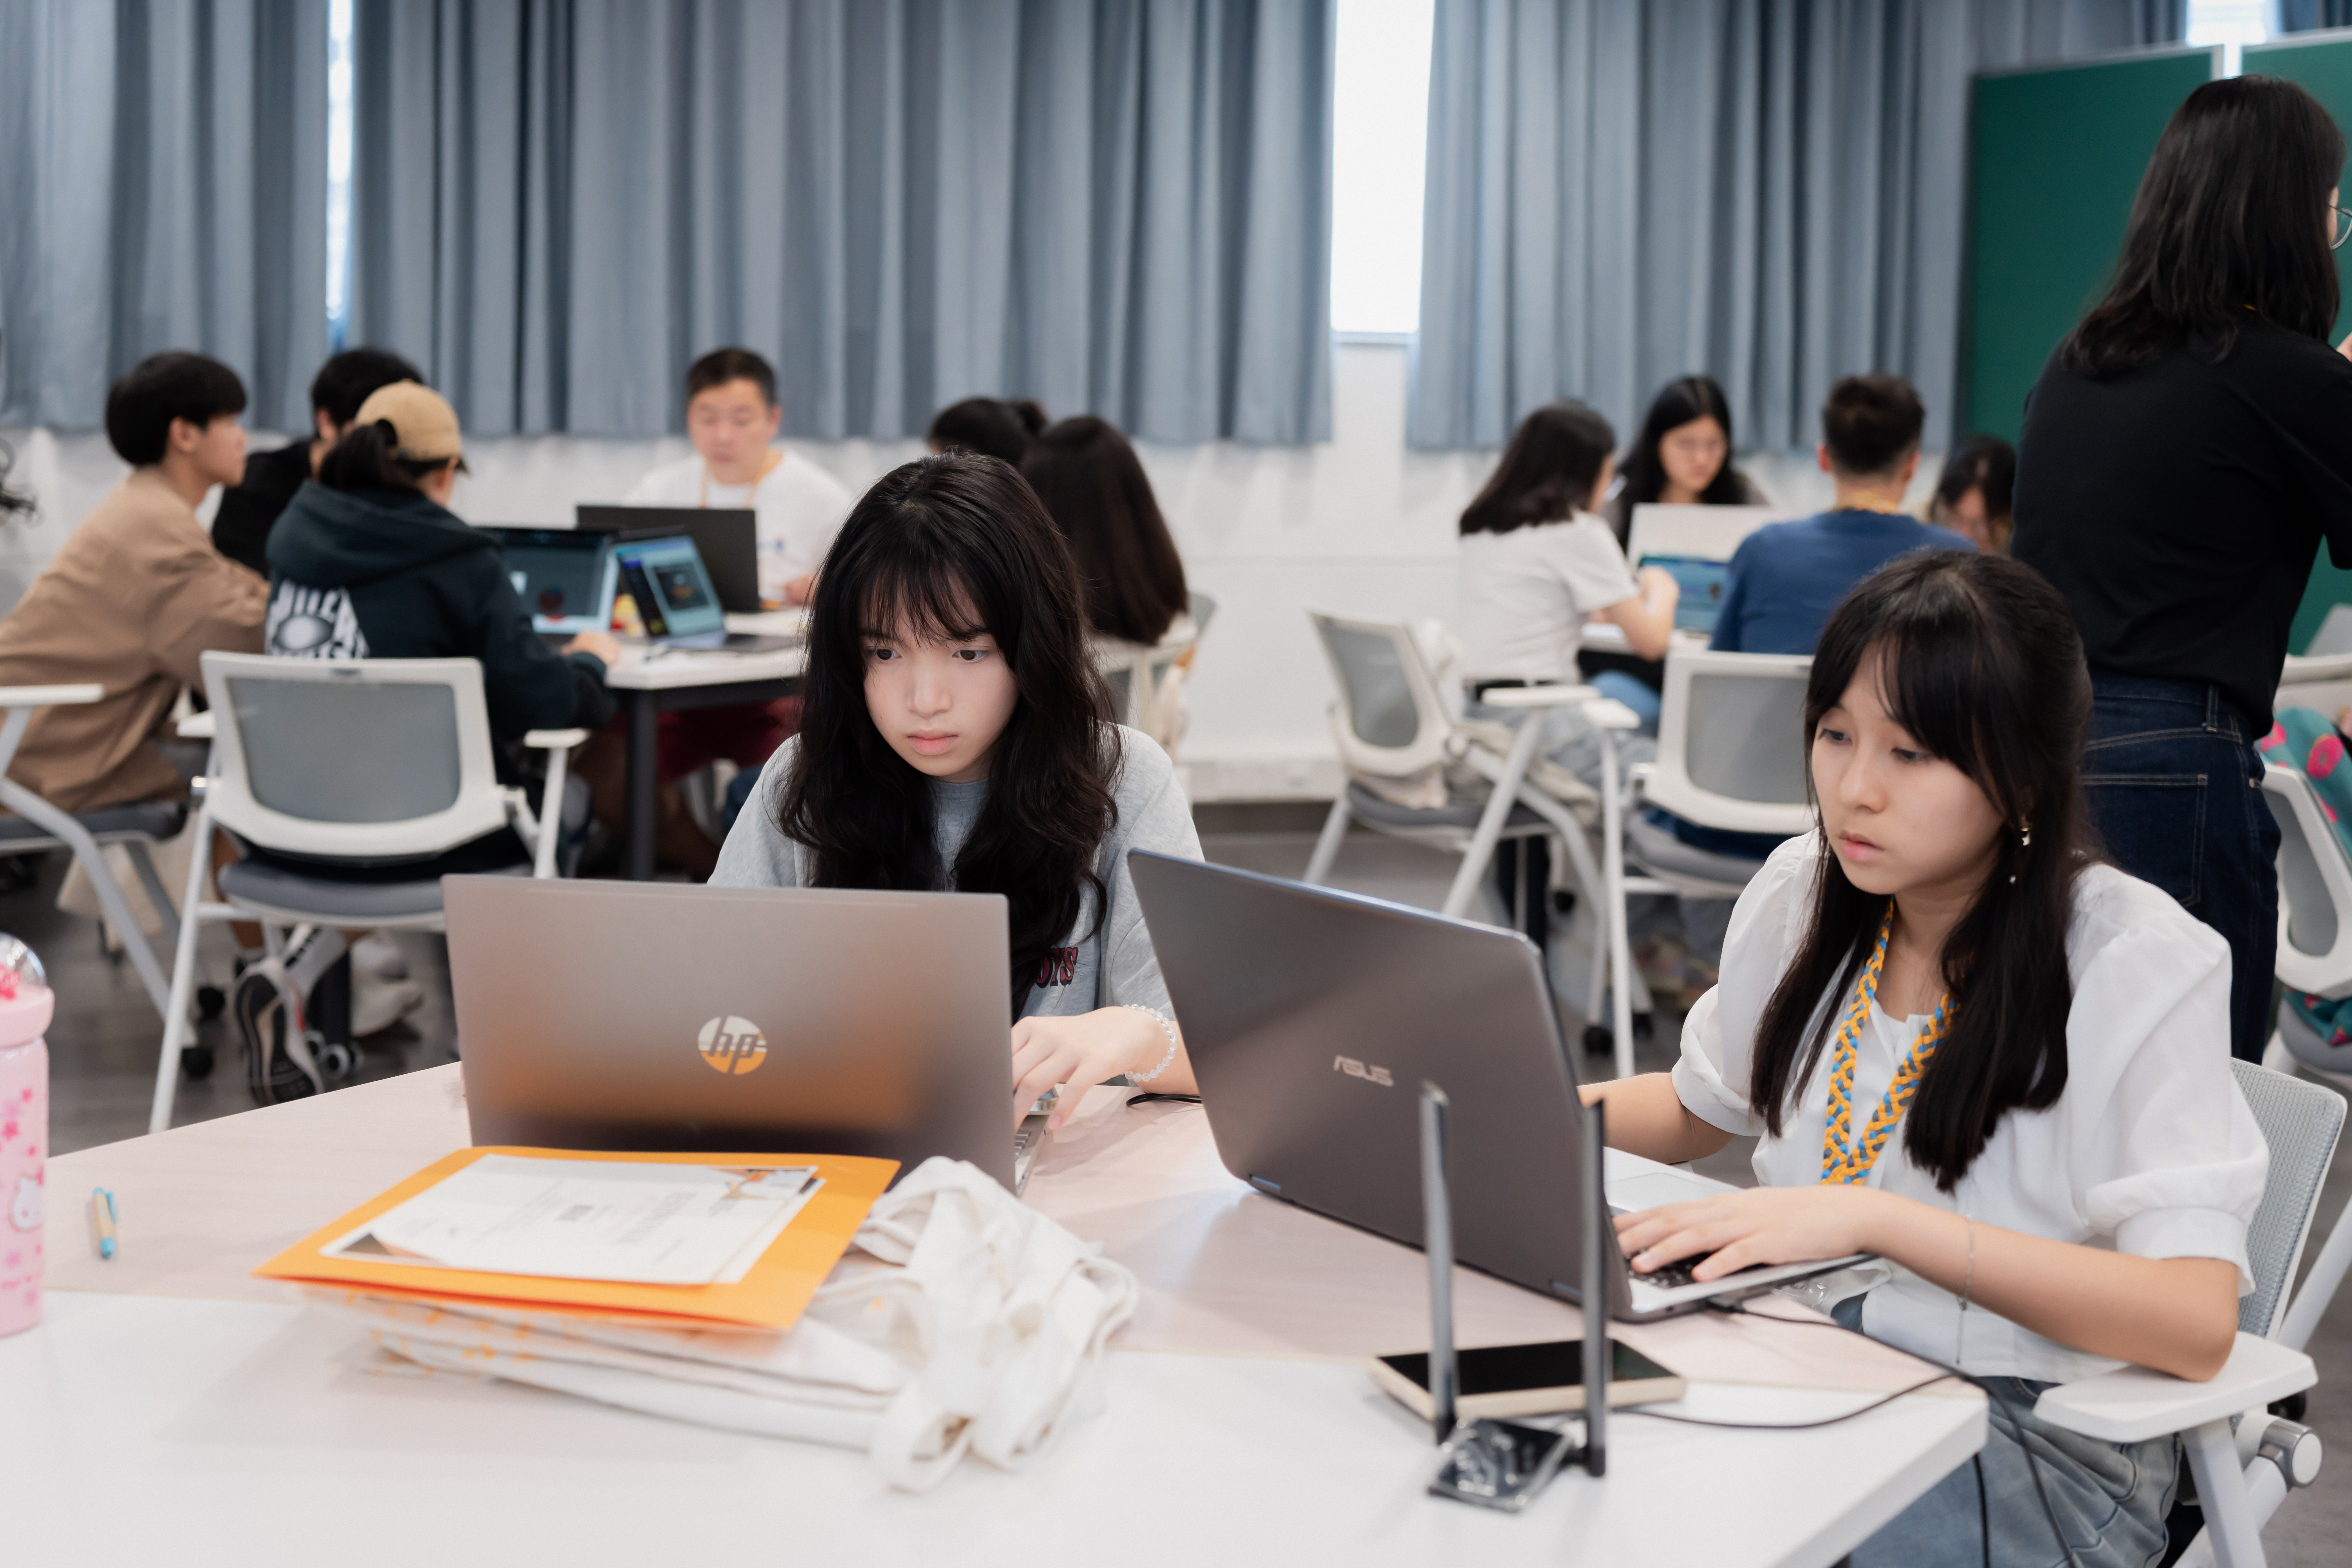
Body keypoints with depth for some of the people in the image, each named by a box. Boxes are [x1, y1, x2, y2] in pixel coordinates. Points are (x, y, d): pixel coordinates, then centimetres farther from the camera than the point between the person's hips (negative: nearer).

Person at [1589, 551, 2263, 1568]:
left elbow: (2198, 1327, -25)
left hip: (2039, 1434, -5)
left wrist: (1871, 1219, -33)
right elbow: (1701, 1110, 22)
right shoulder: (1801, 895, 3)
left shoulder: (2138, 963, -15)